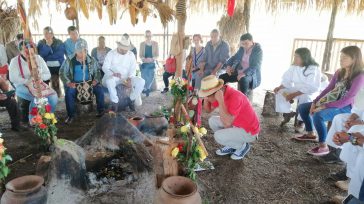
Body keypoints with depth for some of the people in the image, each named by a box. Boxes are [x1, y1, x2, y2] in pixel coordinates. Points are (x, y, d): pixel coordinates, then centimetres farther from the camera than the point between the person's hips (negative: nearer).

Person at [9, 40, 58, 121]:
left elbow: (48, 74, 7)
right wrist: (28, 81, -24)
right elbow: (13, 78, -13)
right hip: (22, 86, -3)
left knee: (53, 97, -24)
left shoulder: (38, 58, 8)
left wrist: (40, 76, -15)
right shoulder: (15, 61, 0)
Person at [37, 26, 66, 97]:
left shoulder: (59, 43, 5)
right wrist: (48, 45, -15)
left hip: (57, 66, -1)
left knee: (55, 84, -4)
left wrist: (47, 57, -5)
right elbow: (41, 54, -6)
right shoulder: (41, 43, 8)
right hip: (45, 67, 1)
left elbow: (60, 54, -6)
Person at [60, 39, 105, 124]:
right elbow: (62, 72, -2)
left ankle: (101, 110, -5)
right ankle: (70, 115, -18)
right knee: (69, 92, -32)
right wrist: (68, 82, -18)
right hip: (74, 84, -1)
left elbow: (97, 72, 9)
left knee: (100, 89, -23)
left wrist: (96, 80, -11)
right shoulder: (69, 61, -3)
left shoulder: (92, 60, 3)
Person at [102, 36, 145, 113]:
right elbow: (105, 67, -6)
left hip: (127, 77, 2)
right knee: (109, 81, -38)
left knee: (141, 81, -23)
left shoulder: (131, 54, 7)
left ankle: (132, 99, -1)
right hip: (113, 77, -2)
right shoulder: (111, 53, 0)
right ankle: (115, 102, -20)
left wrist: (129, 78, -19)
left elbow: (133, 69, 1)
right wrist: (113, 73, -27)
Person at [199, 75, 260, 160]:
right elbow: (208, 110, 7)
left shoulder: (235, 97, -33)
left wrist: (220, 100, -40)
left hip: (248, 131, -8)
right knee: (212, 121, 2)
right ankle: (231, 145, 14)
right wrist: (206, 98, -13)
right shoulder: (220, 94, -7)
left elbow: (227, 123, -39)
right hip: (237, 124, 9)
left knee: (218, 136, -22)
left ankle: (242, 146, 5)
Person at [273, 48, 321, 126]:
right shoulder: (294, 67, -3)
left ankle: (301, 121, -14)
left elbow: (311, 87, -29)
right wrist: (280, 87, -20)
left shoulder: (314, 69, -21)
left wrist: (294, 94, -34)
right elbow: (287, 80, 1)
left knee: (304, 98, -37)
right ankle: (287, 113, -1)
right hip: (296, 90, 6)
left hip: (310, 92, -6)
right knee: (280, 92, -14)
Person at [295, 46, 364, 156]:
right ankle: (310, 134, 18)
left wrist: (325, 106, -27)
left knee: (318, 115, -35)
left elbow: (347, 100, -23)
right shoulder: (339, 73, 7)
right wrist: (315, 102, -3)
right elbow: (328, 89, 10)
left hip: (345, 107, -8)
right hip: (330, 102, 8)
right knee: (302, 107, 2)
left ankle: (323, 146, -19)